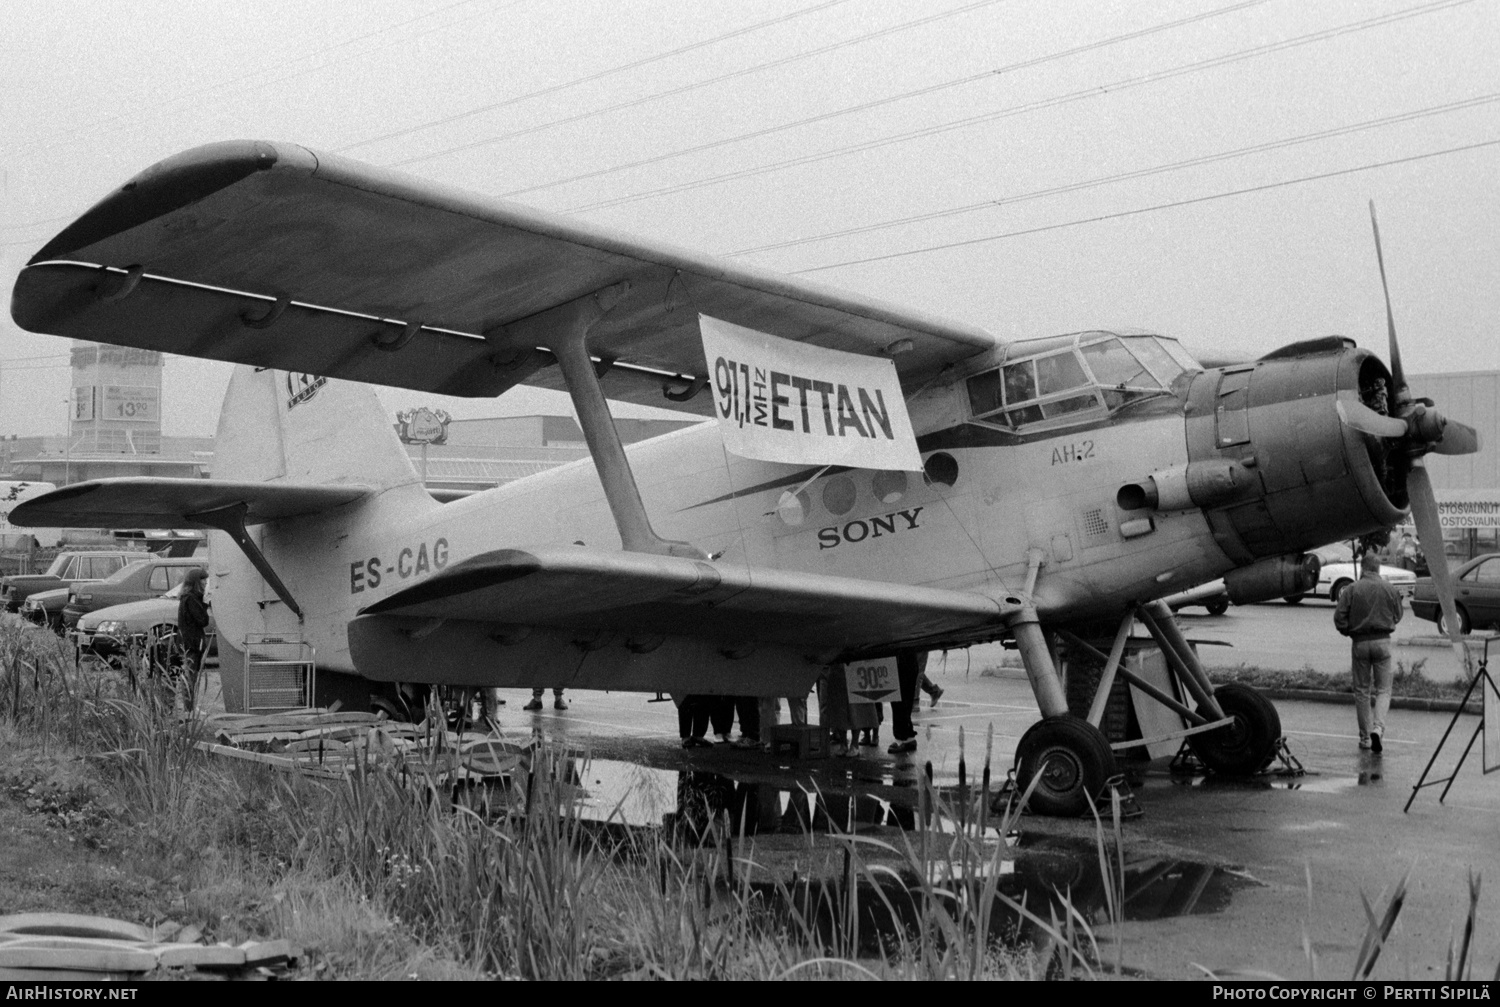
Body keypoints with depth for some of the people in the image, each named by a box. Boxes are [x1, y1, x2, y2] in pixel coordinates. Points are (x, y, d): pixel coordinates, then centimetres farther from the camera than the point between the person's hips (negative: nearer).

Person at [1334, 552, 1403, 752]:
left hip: (1359, 643, 0)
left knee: (1361, 691, 10)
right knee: (1383, 689, 7)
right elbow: (1397, 616, 10)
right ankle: (1378, 727, -15)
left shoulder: (1351, 590, -6)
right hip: (1382, 641, 0)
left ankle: (1365, 737, 14)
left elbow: (1339, 617, -9)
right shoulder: (1389, 590, -1)